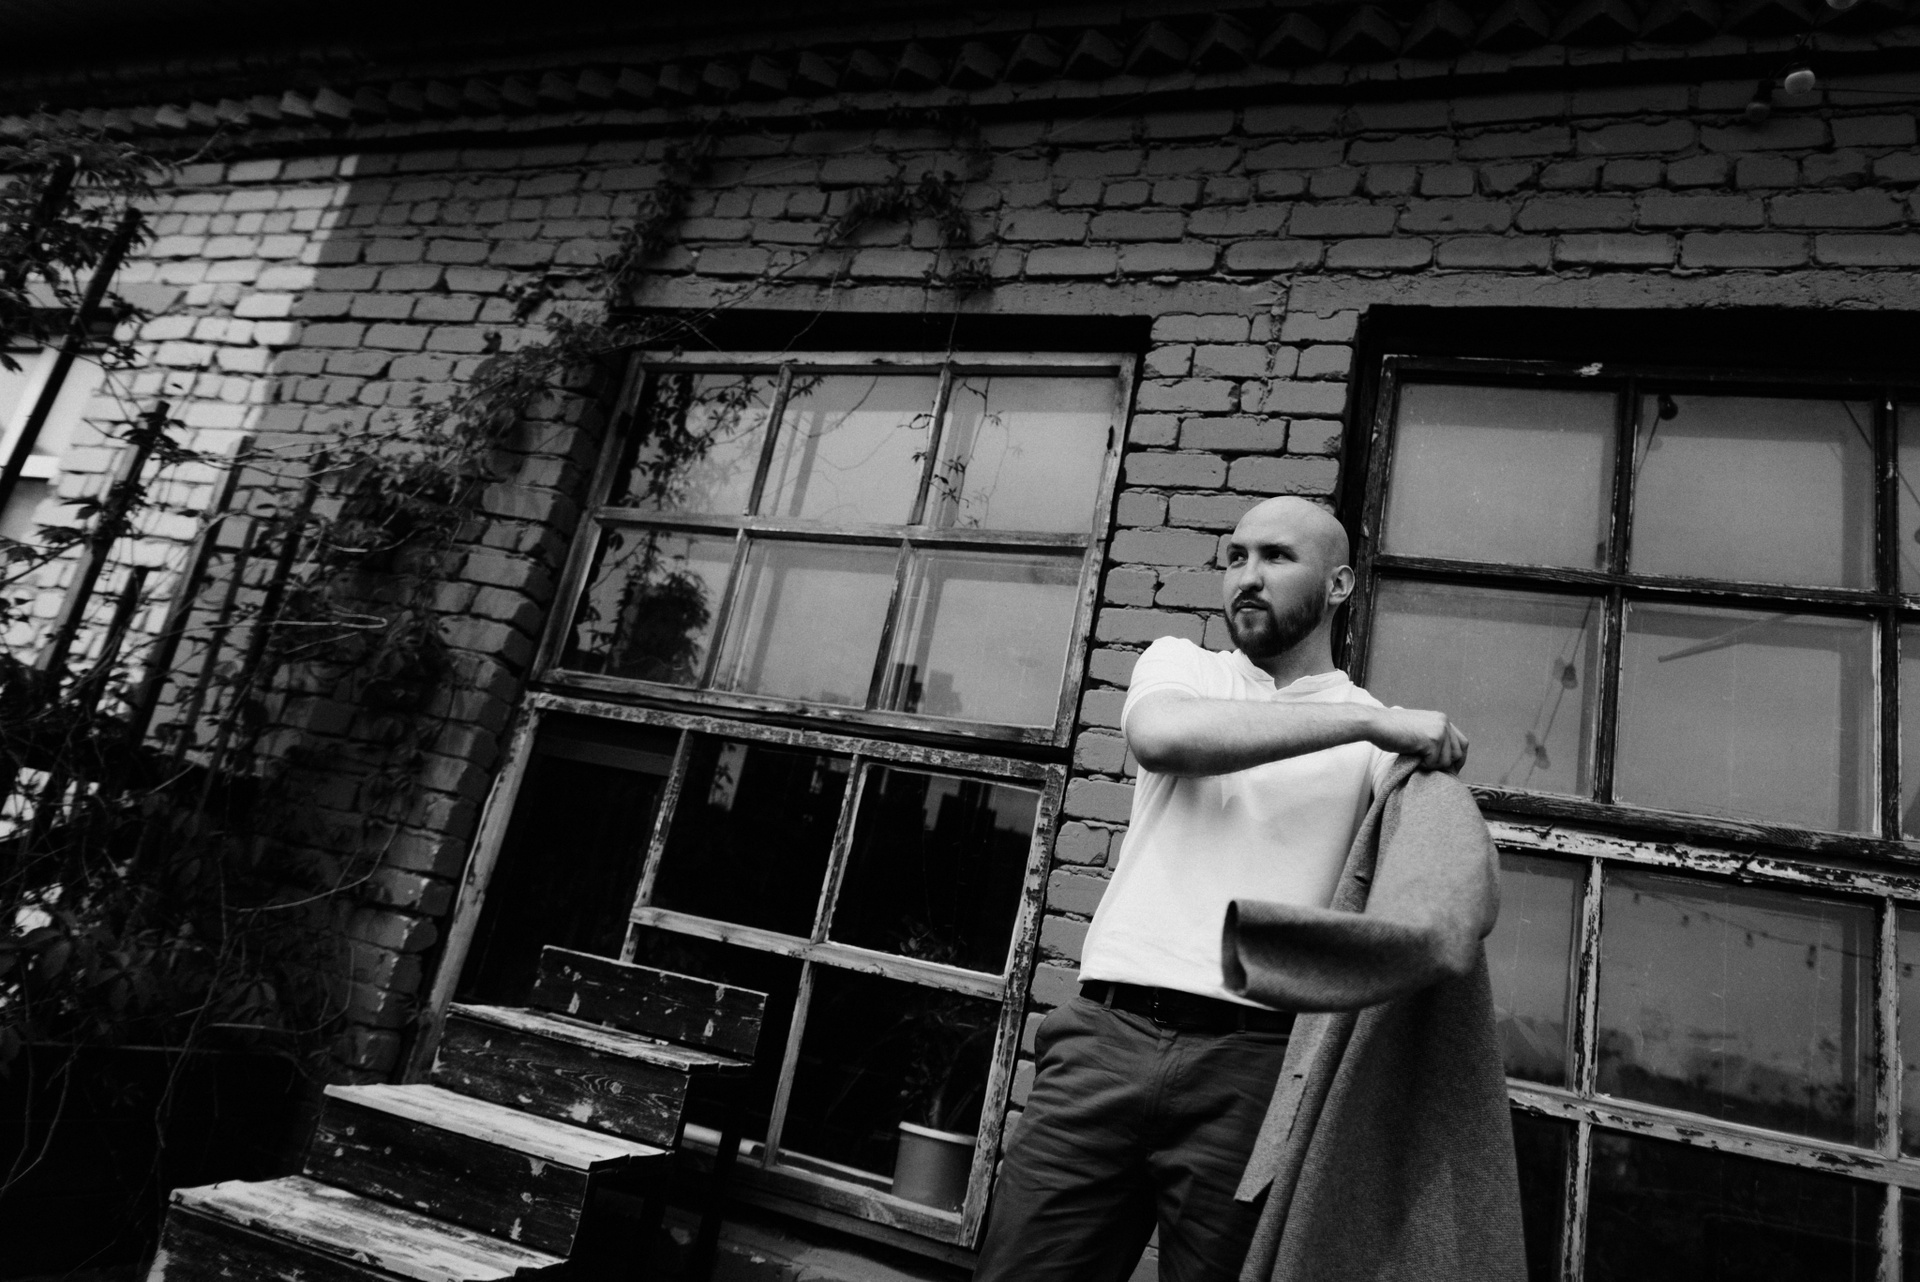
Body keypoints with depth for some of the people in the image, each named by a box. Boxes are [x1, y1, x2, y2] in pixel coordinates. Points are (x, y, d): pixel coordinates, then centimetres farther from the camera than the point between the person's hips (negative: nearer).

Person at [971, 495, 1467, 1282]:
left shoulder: (1384, 734, 10)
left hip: (1253, 1062, 0)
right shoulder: (1179, 663, 12)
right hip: (1108, 1034, 1)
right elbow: (1161, 733, -12)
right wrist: (1369, 723, -15)